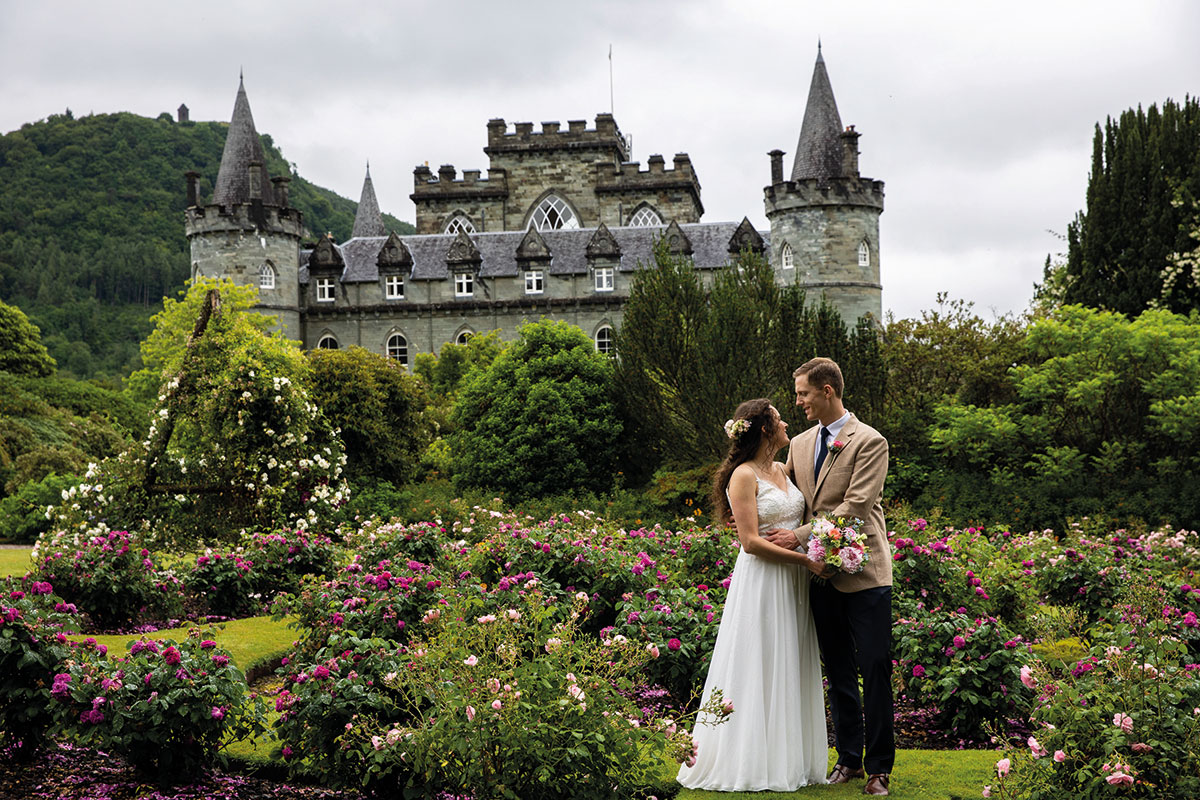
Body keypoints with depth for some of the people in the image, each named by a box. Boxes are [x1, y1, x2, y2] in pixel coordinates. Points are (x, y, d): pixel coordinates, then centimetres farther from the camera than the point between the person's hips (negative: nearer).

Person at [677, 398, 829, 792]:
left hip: (793, 583, 8)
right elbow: (751, 542, -16)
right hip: (762, 582, -8)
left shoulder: (781, 471, 13)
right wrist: (806, 559, -16)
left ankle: (791, 758, 18)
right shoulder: (744, 476, -10)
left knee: (791, 669, 10)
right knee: (760, 670, -2)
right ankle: (755, 762, 6)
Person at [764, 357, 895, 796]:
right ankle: (849, 759, 23)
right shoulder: (800, 444, 12)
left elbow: (856, 506, -15)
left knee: (874, 671, -2)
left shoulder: (869, 442, -7)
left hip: (863, 573, -6)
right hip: (821, 575, 6)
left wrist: (801, 536, -17)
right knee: (838, 673, 12)